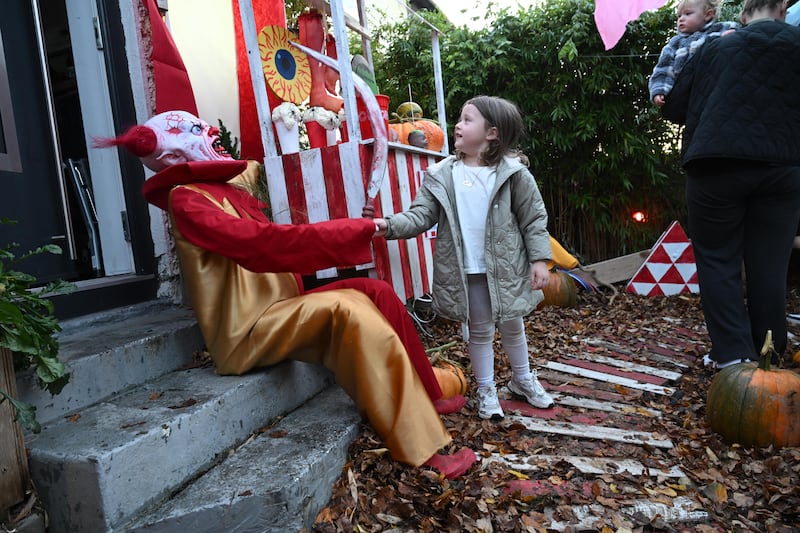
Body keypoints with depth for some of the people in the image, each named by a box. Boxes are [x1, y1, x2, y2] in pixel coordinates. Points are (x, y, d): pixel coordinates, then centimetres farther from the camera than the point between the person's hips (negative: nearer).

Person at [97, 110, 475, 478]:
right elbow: (259, 242, -25)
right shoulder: (187, 200, -12)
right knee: (347, 308, -28)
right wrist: (356, 230, -23)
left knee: (374, 291, -4)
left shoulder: (224, 186, 14)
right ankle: (424, 450, -27)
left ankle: (422, 398, -1)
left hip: (274, 311, 9)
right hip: (245, 329, -9)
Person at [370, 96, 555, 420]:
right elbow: (421, 215, -7)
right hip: (467, 272, 0)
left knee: (512, 325, 18)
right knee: (480, 331, 12)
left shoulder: (513, 172, -7)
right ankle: (486, 390, 32)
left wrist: (539, 259, -7)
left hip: (506, 268, 0)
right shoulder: (441, 175, -3)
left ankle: (522, 379, 43)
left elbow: (534, 219, -3)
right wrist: (391, 225, -24)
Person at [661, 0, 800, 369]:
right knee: (769, 266, 8)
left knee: (718, 259, 7)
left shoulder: (716, 49, 7)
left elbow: (674, 109, 12)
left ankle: (733, 353, 2)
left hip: (718, 166, -1)